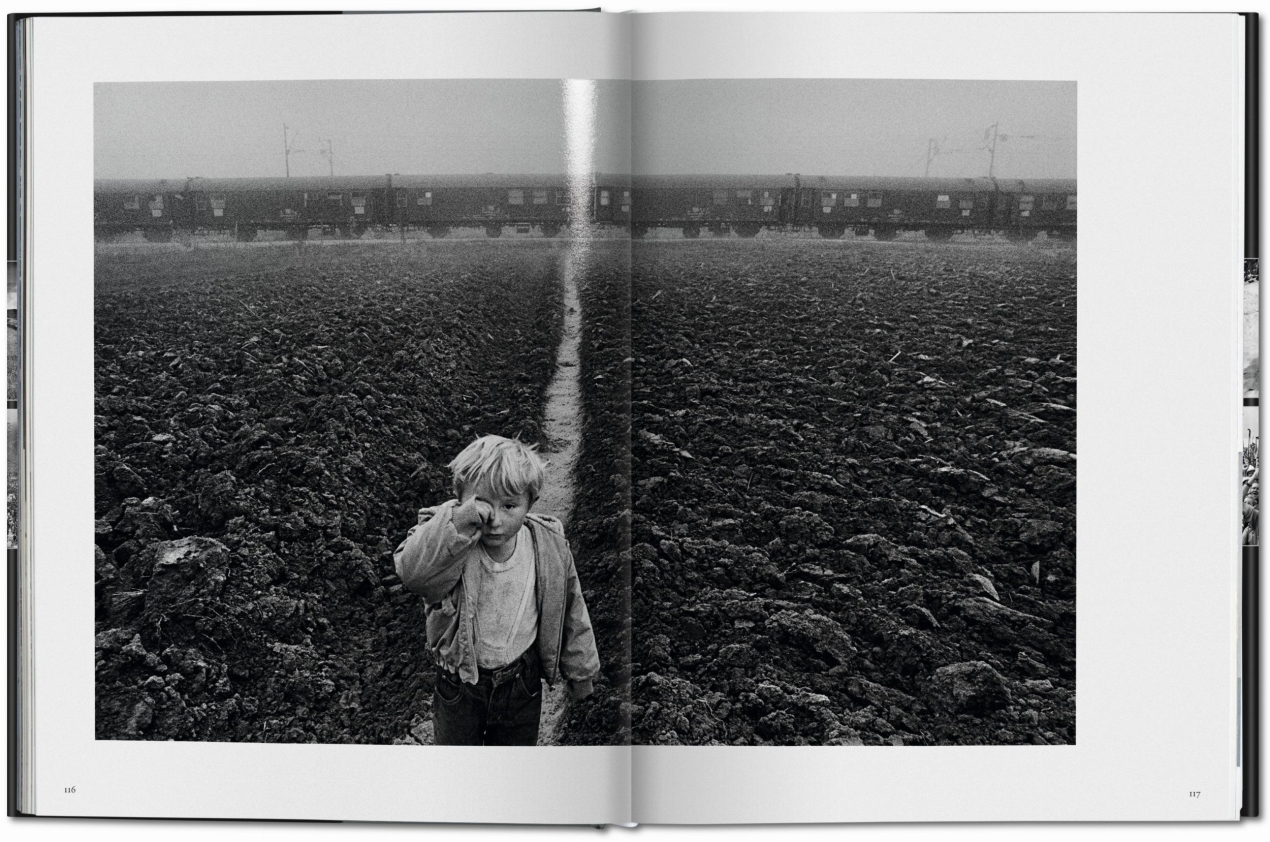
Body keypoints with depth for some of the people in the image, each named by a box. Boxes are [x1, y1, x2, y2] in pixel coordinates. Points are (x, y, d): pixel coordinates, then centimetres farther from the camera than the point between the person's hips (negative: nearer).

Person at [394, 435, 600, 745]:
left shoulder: (550, 547, -16)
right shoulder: (449, 542, -24)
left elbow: (571, 614, -2)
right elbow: (411, 572, -46)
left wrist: (580, 673, 8)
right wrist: (458, 521, -54)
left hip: (521, 684, 2)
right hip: (460, 682, -1)